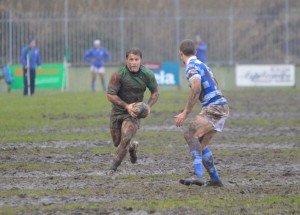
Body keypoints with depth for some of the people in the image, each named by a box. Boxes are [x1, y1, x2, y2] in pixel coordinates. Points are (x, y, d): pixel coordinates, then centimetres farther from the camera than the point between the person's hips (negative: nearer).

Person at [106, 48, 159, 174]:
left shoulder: (147, 75, -10)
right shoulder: (118, 75, -18)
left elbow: (155, 92, 6)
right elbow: (110, 95, -16)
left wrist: (148, 106, -10)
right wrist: (126, 106, -26)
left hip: (134, 112, -1)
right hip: (118, 110, 1)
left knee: (125, 138, -23)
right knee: (117, 143, 12)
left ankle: (113, 168, -10)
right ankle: (132, 147, 48)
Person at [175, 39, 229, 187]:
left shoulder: (192, 67, -9)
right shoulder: (201, 65, 22)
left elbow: (196, 89, -24)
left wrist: (185, 113, -22)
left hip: (214, 107, -10)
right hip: (221, 106, 10)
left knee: (191, 134, -21)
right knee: (201, 143, 16)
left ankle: (198, 176, -34)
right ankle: (215, 179, 19)